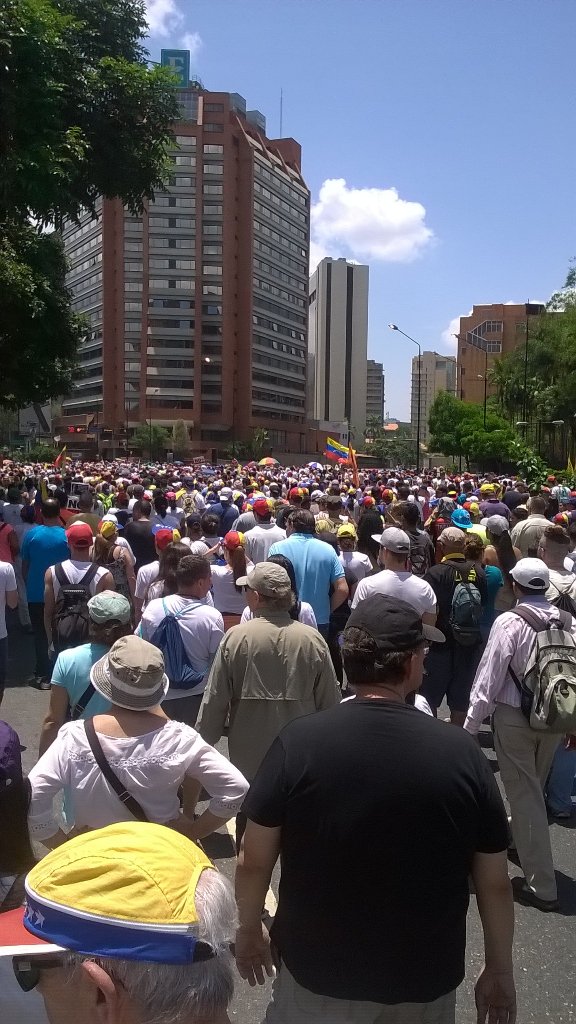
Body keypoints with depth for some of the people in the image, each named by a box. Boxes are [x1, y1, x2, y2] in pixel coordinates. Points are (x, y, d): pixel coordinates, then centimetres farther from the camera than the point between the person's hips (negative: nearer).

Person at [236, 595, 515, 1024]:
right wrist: (500, 972, 9)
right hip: (425, 982, 1)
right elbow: (495, 883, -6)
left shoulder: (298, 742, -18)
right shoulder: (462, 752, -15)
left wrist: (249, 929, 9)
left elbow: (253, 861, -9)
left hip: (317, 974, 0)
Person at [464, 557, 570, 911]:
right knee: (535, 788, 24)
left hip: (514, 717, -5)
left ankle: (541, 885, 7)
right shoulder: (568, 622, -2)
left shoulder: (510, 622, -15)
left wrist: (471, 723, -8)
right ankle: (518, 837, 48)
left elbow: (489, 676, -15)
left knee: (525, 794, 2)